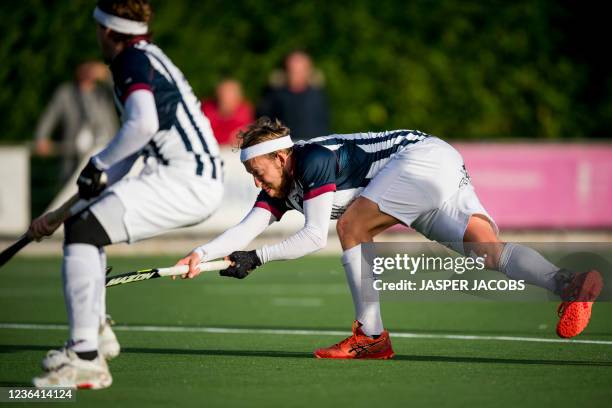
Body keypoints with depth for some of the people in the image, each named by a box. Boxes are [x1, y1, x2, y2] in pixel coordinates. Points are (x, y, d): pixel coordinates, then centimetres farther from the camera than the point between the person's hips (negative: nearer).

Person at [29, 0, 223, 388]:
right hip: (193, 178, 10)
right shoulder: (149, 58, 24)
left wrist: (98, 164, -11)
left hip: (186, 179, -10)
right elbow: (129, 153, 28)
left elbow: (143, 124, -28)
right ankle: (95, 332, 26)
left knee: (82, 232, -17)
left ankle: (86, 360, -24)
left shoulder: (134, 61, -7)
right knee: (85, 222, 22)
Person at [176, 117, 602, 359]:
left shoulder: (314, 160, -14)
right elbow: (248, 228, 8)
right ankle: (572, 284, -32)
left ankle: (371, 337, -11)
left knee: (352, 226, -12)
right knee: (490, 251, -11)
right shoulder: (283, 185, 13)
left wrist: (257, 258, -13)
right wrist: (203, 253, -5)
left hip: (425, 156, -10)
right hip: (447, 174, 10)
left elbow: (316, 236, -15)